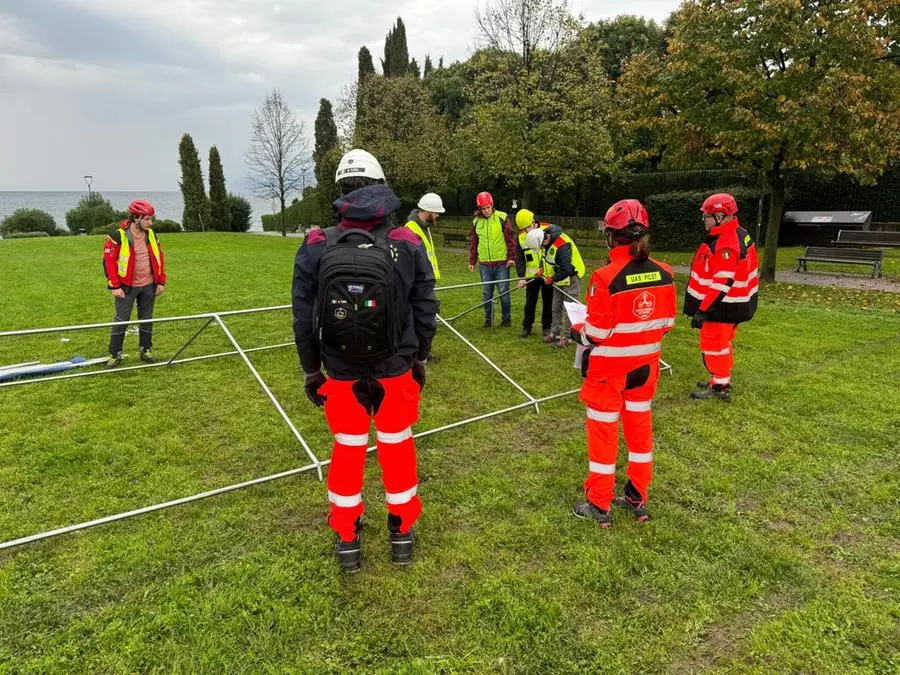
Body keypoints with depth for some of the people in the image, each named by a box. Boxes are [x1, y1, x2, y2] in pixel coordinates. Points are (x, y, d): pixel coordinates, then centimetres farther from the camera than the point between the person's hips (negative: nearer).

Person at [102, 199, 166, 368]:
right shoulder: (118, 236, -12)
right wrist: (114, 286, -13)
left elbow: (159, 258, 10)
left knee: (147, 319, 12)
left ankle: (146, 350, 25)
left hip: (148, 286, 4)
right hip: (126, 287, -4)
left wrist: (161, 282, 7)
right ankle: (115, 354, 13)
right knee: (121, 320, 3)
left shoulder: (151, 235, 2)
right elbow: (108, 261, -10)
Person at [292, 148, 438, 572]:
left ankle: (347, 540, 31)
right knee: (397, 448, 17)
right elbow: (425, 310, -2)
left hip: (341, 374, 0)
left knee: (347, 450, 17)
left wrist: (311, 370, 8)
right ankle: (402, 534, 33)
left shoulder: (316, 248, -10)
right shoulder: (408, 245, -9)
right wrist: (419, 359, 12)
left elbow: (304, 318, -5)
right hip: (396, 371, 0)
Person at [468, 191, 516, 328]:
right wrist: (472, 261, 13)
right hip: (484, 264, 3)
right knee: (486, 292, 8)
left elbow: (510, 238, -4)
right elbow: (473, 243, 13)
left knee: (504, 292, 3)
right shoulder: (476, 221, 6)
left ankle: (506, 319, 14)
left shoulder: (502, 218, -5)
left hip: (501, 263, -3)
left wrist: (511, 257, -8)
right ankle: (488, 319, 19)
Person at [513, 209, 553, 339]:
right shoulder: (521, 237, -2)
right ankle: (526, 327, 19)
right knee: (529, 302, 7)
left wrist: (543, 268, -16)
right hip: (531, 275, 3)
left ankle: (547, 327, 21)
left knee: (548, 302, 8)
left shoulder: (547, 231, -12)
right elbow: (519, 258, -1)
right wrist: (521, 277, -11)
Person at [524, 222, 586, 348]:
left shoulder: (562, 246, -34)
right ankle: (555, 333, 25)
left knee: (568, 309, -4)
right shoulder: (545, 237, -7)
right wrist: (543, 269, 4)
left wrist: (552, 279, -19)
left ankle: (566, 337, 4)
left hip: (571, 277, -9)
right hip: (559, 278, 9)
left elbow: (567, 270, -32)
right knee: (556, 308, 14)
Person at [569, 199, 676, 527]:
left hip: (609, 368, -5)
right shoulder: (663, 274, -5)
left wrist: (577, 331, 2)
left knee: (603, 431, 9)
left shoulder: (605, 278, -23)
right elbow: (667, 322, 3)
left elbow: (596, 333, -19)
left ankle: (599, 505, 21)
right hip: (645, 364, 5)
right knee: (640, 428, 19)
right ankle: (637, 498, 32)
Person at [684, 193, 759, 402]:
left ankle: (720, 387, 8)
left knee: (713, 344, -1)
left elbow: (722, 283, -28)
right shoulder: (738, 235, 9)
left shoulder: (726, 245, -25)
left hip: (722, 306, -10)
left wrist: (703, 310, -26)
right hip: (733, 304, 10)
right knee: (722, 343, 21)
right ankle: (721, 379, 35)